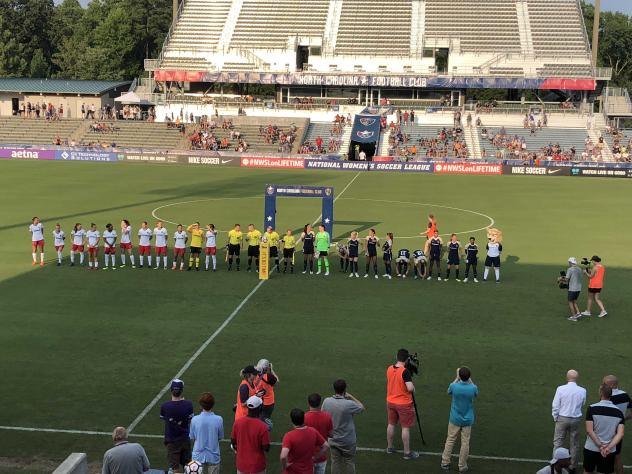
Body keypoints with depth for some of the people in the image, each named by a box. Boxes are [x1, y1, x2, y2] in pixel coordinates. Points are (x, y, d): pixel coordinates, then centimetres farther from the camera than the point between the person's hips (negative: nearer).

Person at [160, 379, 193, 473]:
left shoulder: (165, 406, -18)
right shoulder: (188, 404, -16)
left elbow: (163, 419, 1)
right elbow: (190, 421, -3)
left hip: (172, 441, -1)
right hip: (185, 440, 1)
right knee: (187, 465, 19)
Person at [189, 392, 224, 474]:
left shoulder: (195, 419, -14)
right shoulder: (218, 419, -15)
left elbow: (192, 438, -3)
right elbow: (220, 437, -1)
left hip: (198, 456, 0)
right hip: (213, 457, 0)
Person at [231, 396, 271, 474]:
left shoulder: (238, 422, -10)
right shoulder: (262, 426, -22)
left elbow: (233, 442, 1)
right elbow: (266, 448, -14)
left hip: (241, 465, 4)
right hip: (257, 467, -4)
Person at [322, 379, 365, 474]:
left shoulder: (326, 401, -13)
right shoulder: (349, 404, -26)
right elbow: (361, 407, -6)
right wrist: (351, 397, 0)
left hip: (333, 439, 4)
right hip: (348, 440, -4)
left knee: (335, 462, 17)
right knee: (349, 462, 14)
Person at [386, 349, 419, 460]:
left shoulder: (389, 369, -4)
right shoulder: (405, 372, -24)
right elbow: (410, 388, -29)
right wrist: (413, 386, -8)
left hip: (390, 402, 6)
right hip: (404, 404, -6)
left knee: (391, 424, 20)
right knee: (405, 428, 4)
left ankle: (389, 447, 33)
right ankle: (407, 453, 10)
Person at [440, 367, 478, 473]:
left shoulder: (454, 386, -19)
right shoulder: (473, 388, -18)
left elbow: (449, 391, 6)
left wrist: (457, 378, 7)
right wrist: (469, 379, 6)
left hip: (455, 419, 0)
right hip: (467, 420, 0)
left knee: (450, 440, 14)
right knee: (465, 443, 10)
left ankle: (445, 463, 23)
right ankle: (462, 466, 18)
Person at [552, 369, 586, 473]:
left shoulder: (561, 389, -15)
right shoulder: (582, 391, -9)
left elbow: (555, 405, -9)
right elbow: (582, 404, 5)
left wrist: (555, 418, 4)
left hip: (562, 418, -2)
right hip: (576, 419, 2)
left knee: (557, 442, 10)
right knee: (574, 444, 14)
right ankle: (573, 466, 22)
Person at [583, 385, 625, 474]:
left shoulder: (592, 408, -11)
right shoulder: (618, 412, -2)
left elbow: (589, 431, -16)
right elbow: (620, 434, -10)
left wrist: (600, 446, -13)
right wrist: (608, 447, -16)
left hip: (591, 448, -2)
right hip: (610, 451, 2)